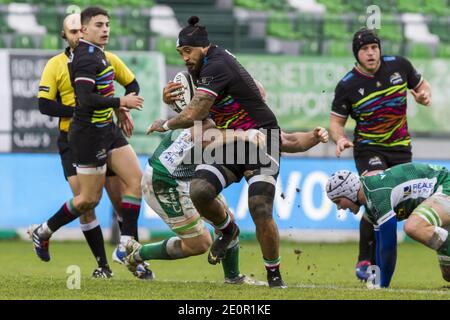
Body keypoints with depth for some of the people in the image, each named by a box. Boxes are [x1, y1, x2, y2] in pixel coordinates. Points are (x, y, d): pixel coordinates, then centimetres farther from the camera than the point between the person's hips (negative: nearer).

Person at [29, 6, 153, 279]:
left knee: (136, 180, -2)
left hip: (107, 129, 9)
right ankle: (43, 232, 20)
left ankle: (126, 247, -1)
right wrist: (120, 102, -21)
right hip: (89, 133, -9)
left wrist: (118, 109, 17)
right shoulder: (86, 58, -19)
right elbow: (86, 100, -29)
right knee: (90, 199, -1)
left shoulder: (97, 54, 12)